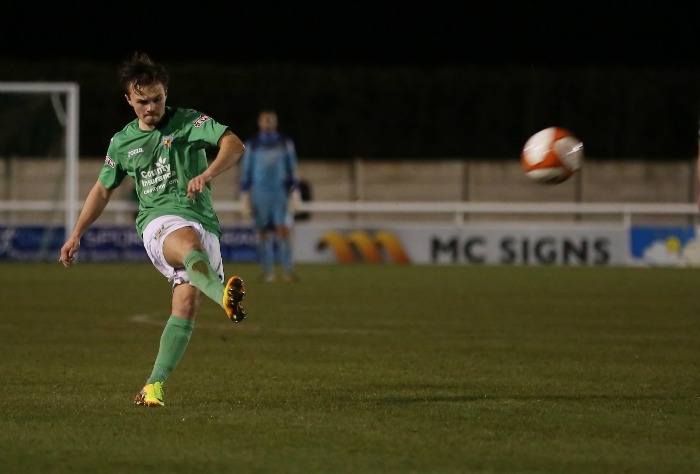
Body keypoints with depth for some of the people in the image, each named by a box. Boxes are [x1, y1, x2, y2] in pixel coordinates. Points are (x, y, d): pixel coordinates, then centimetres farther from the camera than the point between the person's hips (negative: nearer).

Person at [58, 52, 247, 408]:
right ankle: (225, 296, -69)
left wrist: (207, 174, -29)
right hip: (158, 221, -1)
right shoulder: (122, 142, 16)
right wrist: (76, 235, 29)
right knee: (190, 242, -38)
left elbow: (234, 145, -11)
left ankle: (154, 385, -7)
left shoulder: (190, 122, 5)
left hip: (203, 222, 1)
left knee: (186, 305, -15)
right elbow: (103, 190, 30)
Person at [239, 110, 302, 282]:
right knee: (264, 233, -2)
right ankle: (268, 271, 4)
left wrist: (295, 195, 4)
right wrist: (244, 198, 3)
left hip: (281, 193, 0)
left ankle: (288, 270, -13)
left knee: (284, 230, -12)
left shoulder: (286, 143, 9)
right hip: (260, 193, 0)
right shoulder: (251, 145, 8)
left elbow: (293, 170, 10)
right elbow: (245, 172, 9)